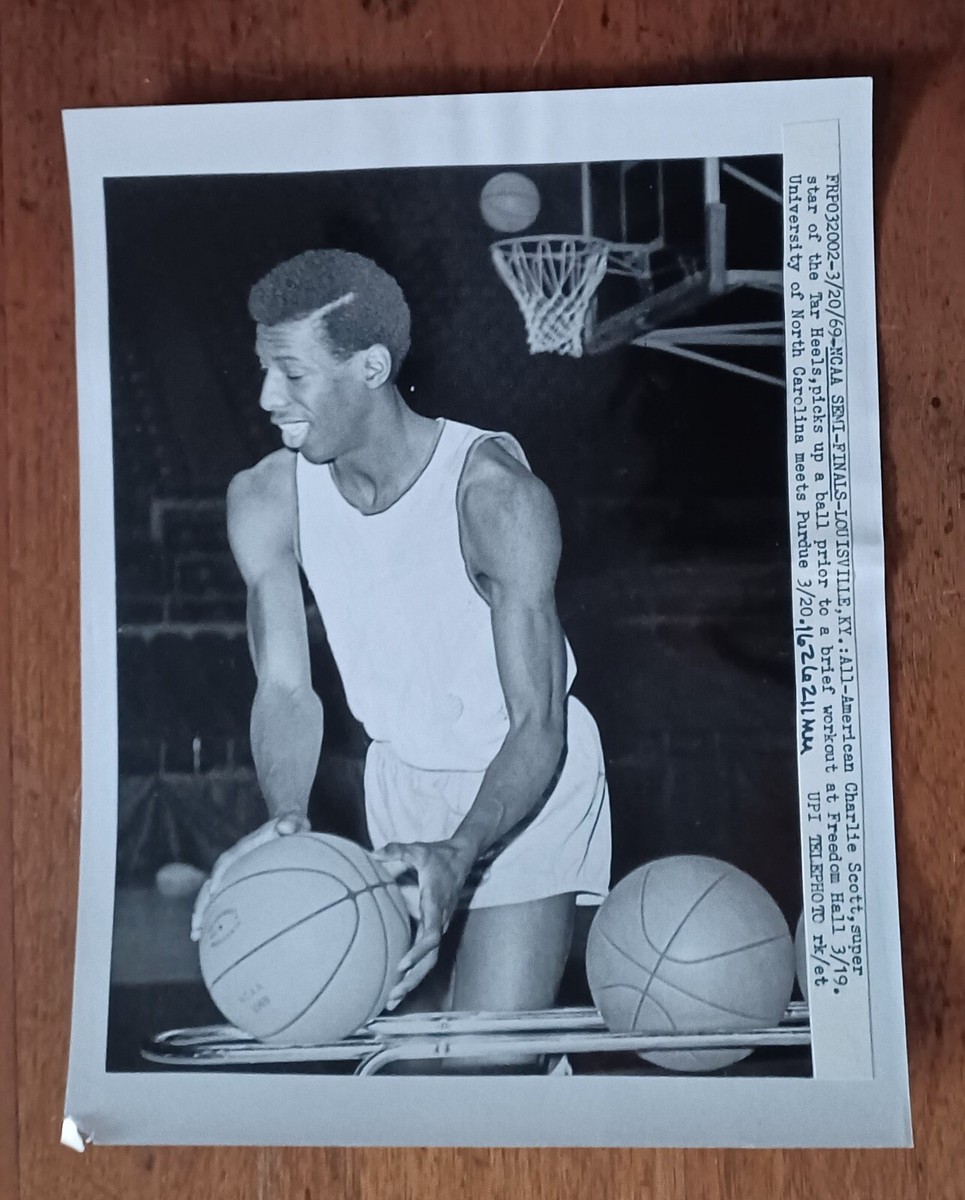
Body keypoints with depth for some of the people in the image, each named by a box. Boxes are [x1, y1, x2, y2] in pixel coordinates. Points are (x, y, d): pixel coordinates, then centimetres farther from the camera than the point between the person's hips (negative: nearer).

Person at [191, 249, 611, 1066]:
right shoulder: (265, 501, -13)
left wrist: (460, 855, -44)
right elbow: (287, 689, -11)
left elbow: (538, 726, -28)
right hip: (400, 777, 5)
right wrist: (286, 817, -30)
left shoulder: (496, 496, -29)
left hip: (527, 783, -5)